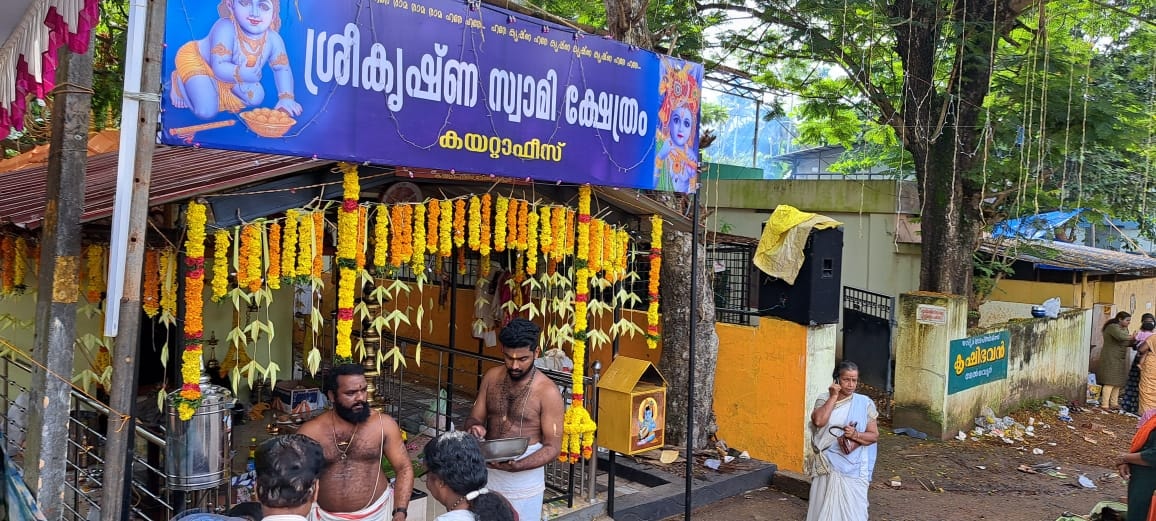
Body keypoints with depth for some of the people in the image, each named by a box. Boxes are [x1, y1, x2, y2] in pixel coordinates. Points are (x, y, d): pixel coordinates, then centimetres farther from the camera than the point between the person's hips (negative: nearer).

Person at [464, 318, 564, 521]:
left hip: (523, 483, -4)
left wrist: (517, 466, -28)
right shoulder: (492, 377, 0)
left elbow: (553, 447, -14)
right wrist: (475, 427, -17)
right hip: (488, 476, 4)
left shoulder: (548, 392, -16)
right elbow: (474, 418, 7)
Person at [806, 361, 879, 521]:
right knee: (825, 507, 5)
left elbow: (874, 435, 1)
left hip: (854, 467, -1)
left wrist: (856, 435, -19)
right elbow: (819, 421, -18)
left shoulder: (864, 403, 1)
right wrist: (834, 397, -11)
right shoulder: (824, 401, 2)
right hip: (827, 465, 1)